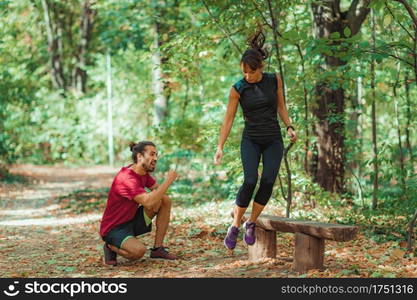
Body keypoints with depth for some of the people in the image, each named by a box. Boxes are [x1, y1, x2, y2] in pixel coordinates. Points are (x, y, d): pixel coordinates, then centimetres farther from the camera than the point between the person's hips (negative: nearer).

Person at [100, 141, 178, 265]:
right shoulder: (126, 179, -28)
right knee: (139, 251, -35)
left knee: (165, 200, -2)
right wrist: (169, 180, -29)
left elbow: (158, 189, 12)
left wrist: (156, 199, -12)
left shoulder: (143, 172, 2)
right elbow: (148, 202, -37)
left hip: (131, 220, 9)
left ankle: (158, 248, 2)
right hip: (114, 229, -9)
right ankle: (111, 247, -1)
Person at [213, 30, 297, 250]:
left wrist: (289, 127, -3)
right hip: (251, 140, -2)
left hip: (273, 140, 2)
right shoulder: (238, 89, -9)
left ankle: (251, 223, 7)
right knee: (250, 181, -19)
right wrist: (220, 146, -8)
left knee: (268, 182, -11)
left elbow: (281, 107, 10)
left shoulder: (274, 80, -2)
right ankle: (235, 226, -6)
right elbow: (229, 119, -5)